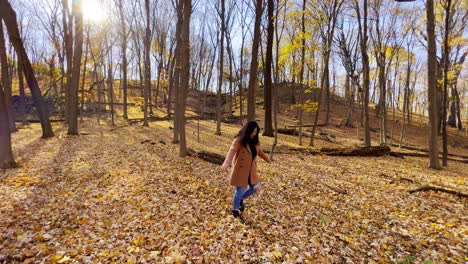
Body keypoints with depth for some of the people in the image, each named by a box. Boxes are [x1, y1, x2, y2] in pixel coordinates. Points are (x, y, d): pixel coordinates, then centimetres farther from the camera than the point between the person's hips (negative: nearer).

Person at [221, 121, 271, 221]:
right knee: (240, 190, 1)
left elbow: (260, 151, 24)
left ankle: (241, 199, 38)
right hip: (240, 170, -7)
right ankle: (235, 211, 24)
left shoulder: (254, 141, 7)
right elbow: (232, 151, -33)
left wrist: (268, 160, 38)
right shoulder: (239, 140, -17)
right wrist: (227, 162, -51)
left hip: (251, 170, 7)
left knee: (255, 188, 13)